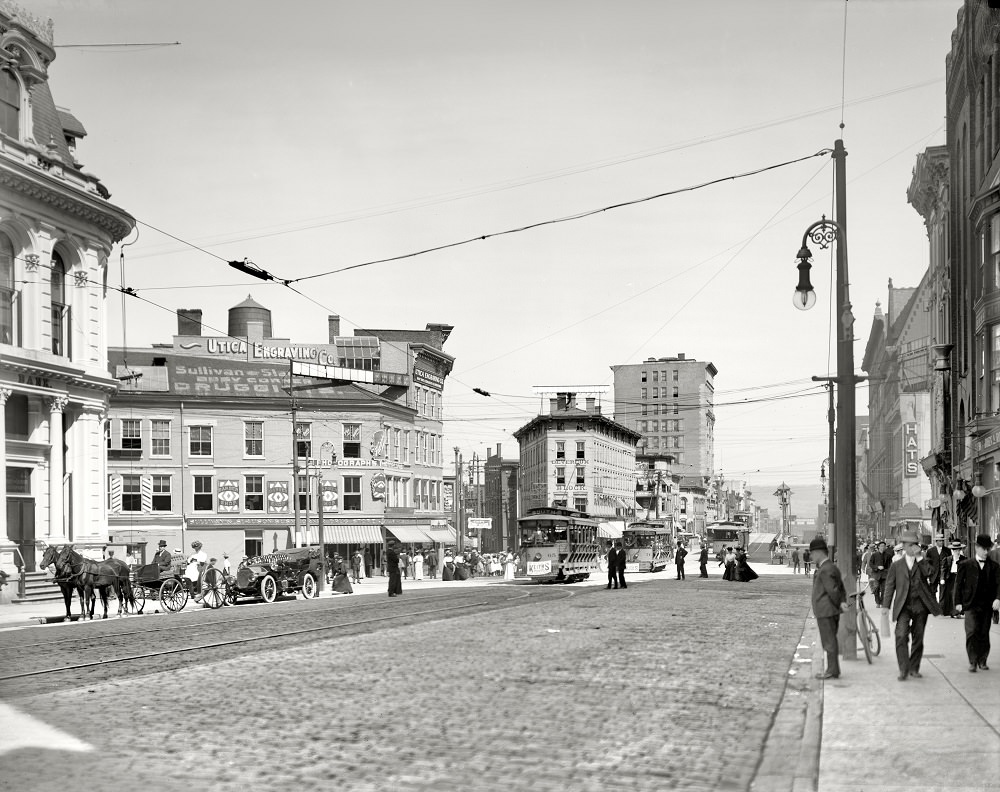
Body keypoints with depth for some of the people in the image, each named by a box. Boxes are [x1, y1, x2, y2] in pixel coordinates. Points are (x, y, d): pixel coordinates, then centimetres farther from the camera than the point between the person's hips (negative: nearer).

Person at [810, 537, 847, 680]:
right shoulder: (832, 567, 15)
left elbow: (833, 590, -21)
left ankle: (833, 671, 0)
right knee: (830, 642, 15)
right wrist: (842, 602, -2)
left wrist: (839, 604, -8)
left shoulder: (825, 570, -18)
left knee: (829, 642, -4)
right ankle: (832, 670, 21)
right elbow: (841, 588, 12)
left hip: (825, 612, -10)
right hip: (832, 611, 10)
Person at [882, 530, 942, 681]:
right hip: (904, 605, -1)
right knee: (901, 635, -16)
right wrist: (886, 606, 1)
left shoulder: (923, 563, 8)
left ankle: (914, 668, 19)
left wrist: (919, 557, -14)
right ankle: (903, 670, -13)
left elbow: (929, 573, -14)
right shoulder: (896, 565, 8)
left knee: (918, 638, 7)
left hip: (920, 606, 1)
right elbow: (890, 586, 8)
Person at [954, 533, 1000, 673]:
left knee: (984, 634, 7)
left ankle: (982, 661, 19)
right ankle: (972, 662, -8)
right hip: (971, 604, -2)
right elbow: (958, 584, 5)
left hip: (987, 605, 2)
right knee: (972, 631, -13)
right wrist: (958, 602, 0)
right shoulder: (966, 565, 3)